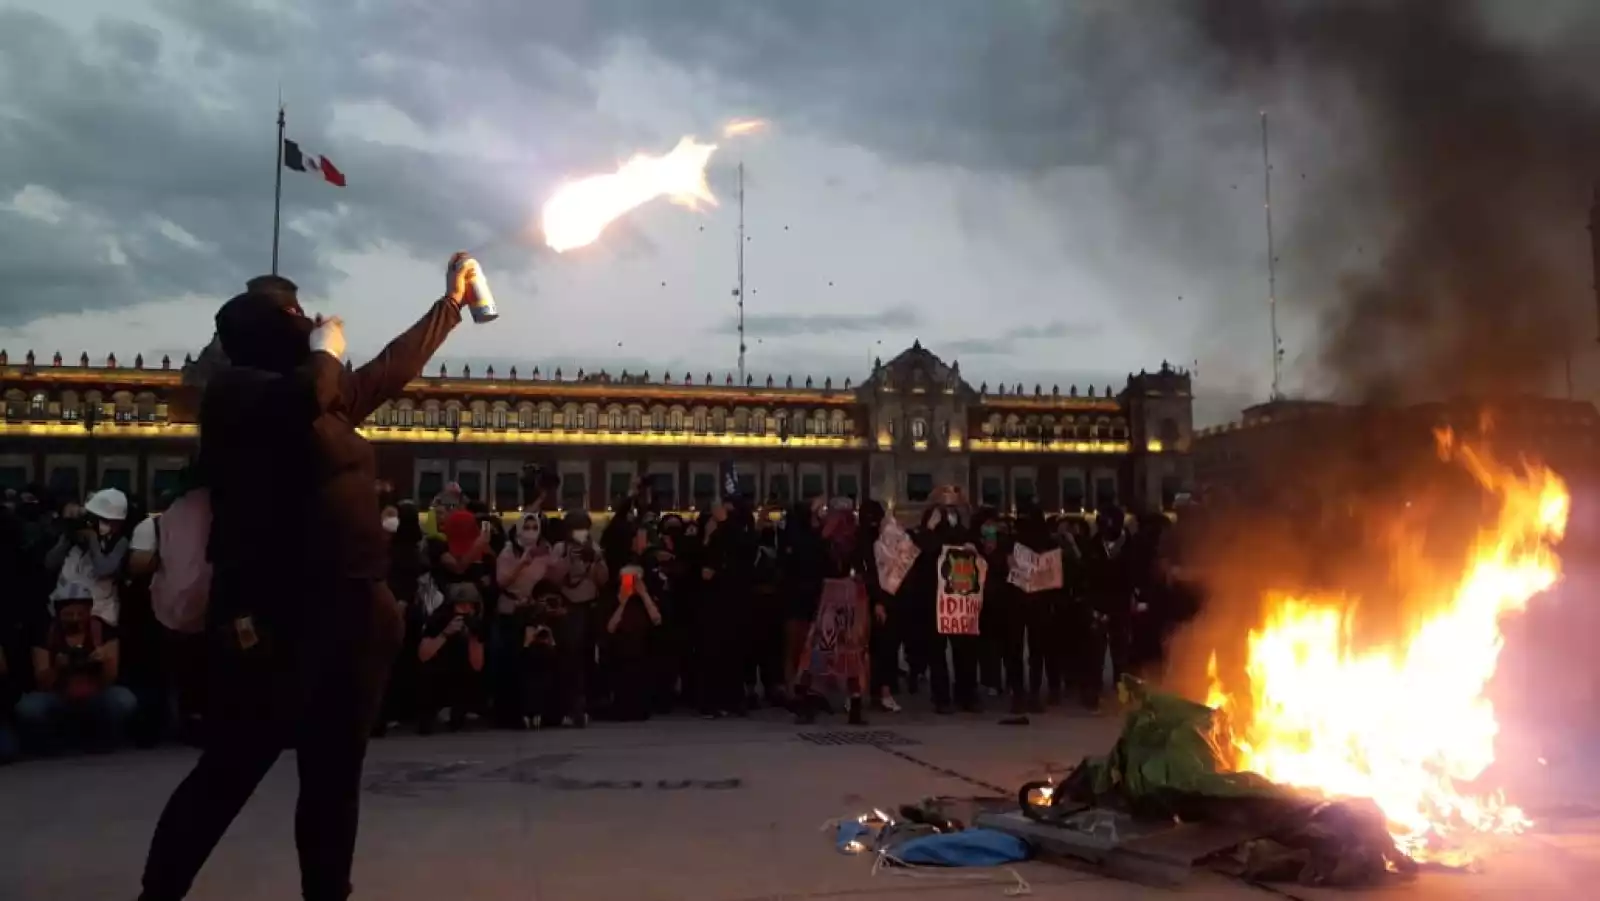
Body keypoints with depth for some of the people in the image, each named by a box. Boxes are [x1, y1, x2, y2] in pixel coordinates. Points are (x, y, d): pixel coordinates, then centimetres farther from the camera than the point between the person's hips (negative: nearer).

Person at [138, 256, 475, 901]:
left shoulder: (331, 397, 20)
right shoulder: (235, 388, -3)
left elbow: (393, 370, 32)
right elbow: (301, 398, -25)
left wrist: (451, 303, 38)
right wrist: (326, 351, -4)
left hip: (353, 611, 8)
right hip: (276, 615, -8)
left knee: (335, 777, 11)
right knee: (229, 774, -3)